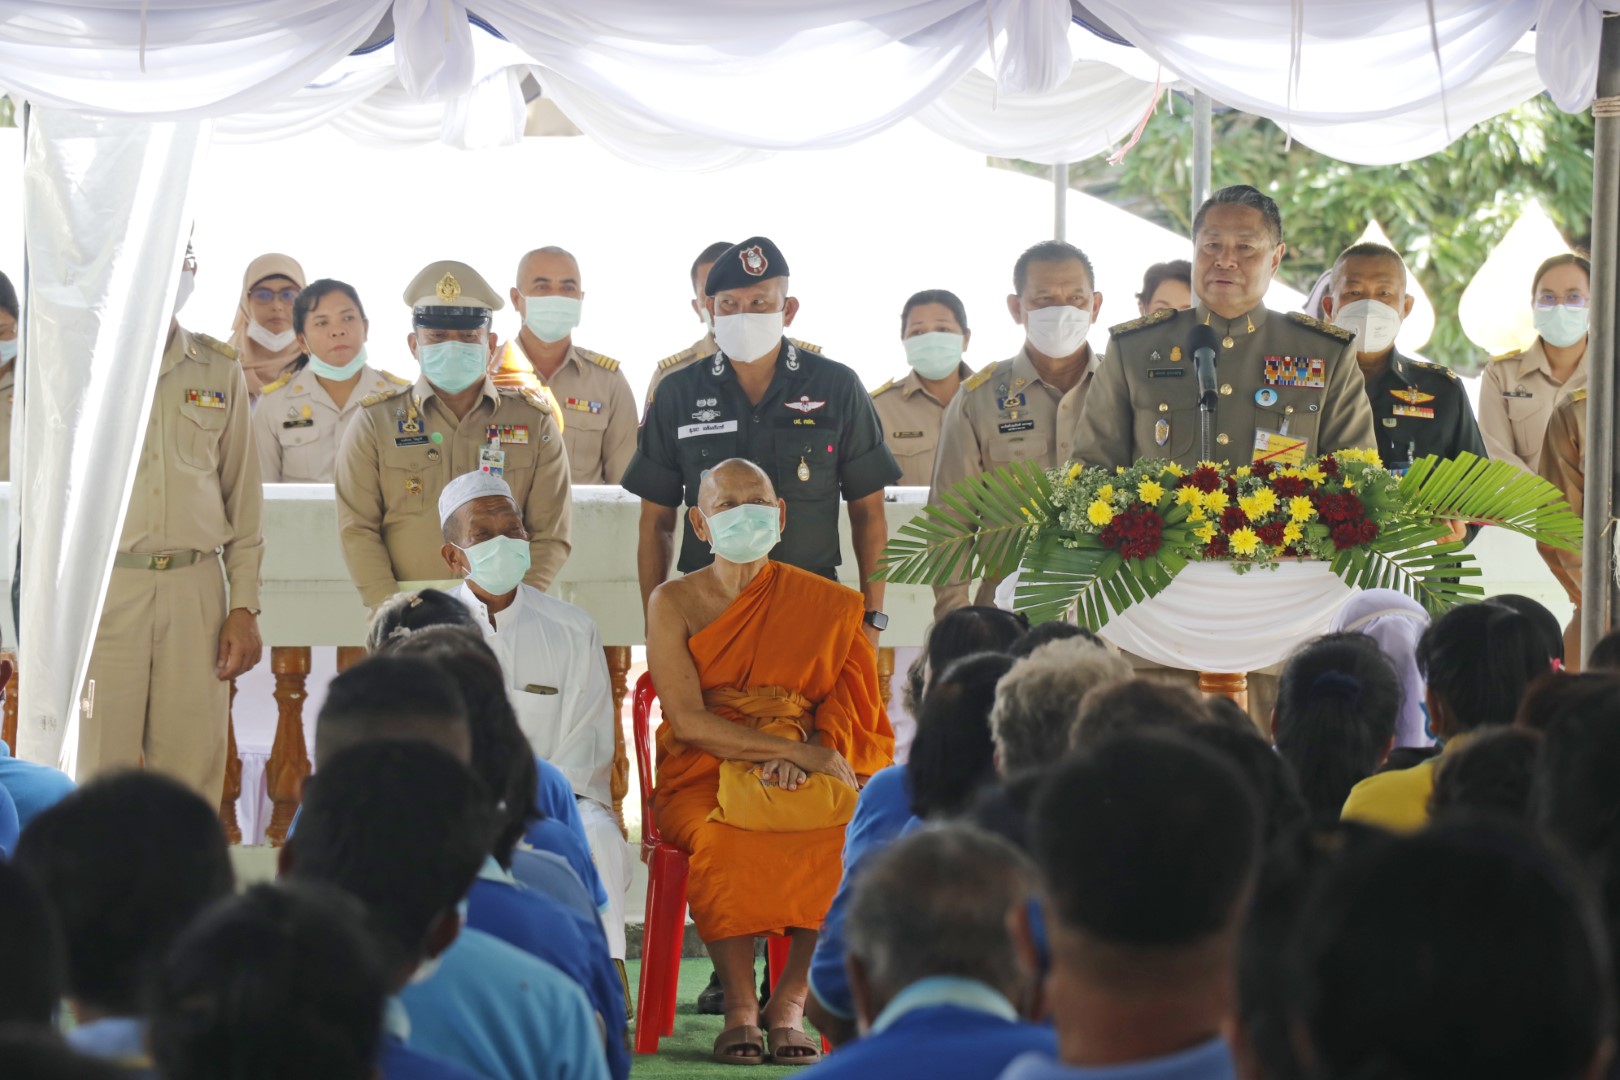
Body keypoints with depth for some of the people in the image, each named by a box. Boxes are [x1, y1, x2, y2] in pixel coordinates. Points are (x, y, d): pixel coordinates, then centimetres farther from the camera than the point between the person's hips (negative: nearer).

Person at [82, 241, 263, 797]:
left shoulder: (220, 371, 13)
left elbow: (243, 497, 14)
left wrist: (244, 607, 6)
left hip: (196, 589, 2)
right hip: (104, 584, -2)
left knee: (192, 779, -1)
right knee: (100, 778, -5)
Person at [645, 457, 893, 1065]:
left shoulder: (824, 604, 12)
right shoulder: (674, 603, 4)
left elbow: (848, 698, 5)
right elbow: (688, 721, -8)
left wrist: (803, 757, -16)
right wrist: (795, 749, -15)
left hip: (807, 783, 2)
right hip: (702, 780, -2)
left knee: (850, 835, -31)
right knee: (724, 840, -36)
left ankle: (790, 1002, -24)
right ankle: (739, 1008, -26)